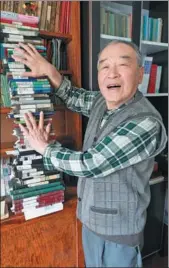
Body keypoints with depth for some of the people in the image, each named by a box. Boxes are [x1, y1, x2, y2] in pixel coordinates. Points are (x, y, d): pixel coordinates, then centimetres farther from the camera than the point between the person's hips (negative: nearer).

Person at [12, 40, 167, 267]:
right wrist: (50, 71, -7)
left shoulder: (146, 124, -30)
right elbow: (74, 98, 11)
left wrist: (44, 148, -15)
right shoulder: (101, 102, -6)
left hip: (120, 227, -6)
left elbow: (88, 164, -30)